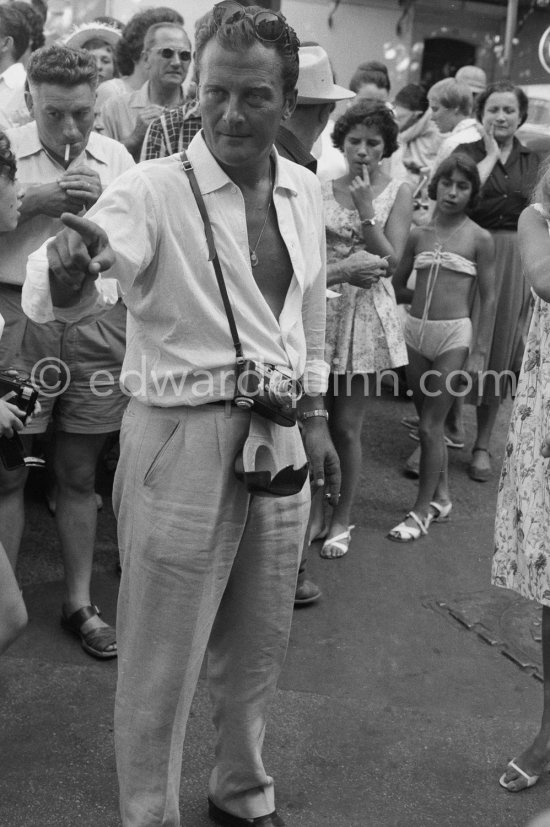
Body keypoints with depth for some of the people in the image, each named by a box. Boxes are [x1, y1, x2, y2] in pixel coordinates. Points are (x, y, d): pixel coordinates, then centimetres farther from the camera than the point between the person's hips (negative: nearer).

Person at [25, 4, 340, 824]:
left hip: (278, 436, 6)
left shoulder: (306, 191, 5)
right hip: (183, 440, -6)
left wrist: (316, 419, 17)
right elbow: (66, 289, -30)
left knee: (258, 646, 21)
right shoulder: (154, 189, -13)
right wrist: (68, 266, -53)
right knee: (162, 661, 7)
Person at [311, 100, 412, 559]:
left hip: (365, 313, -1)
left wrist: (365, 208, -13)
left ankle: (342, 518, 20)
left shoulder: (398, 193, 2)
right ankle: (316, 509, 24)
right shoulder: (320, 188, 3)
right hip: (319, 308, 1)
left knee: (346, 426, 3)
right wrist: (344, 269, -17)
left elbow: (390, 260, -7)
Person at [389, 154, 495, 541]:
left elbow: (489, 299, -2)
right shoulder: (418, 234, 6)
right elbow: (396, 287, 13)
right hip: (415, 331, 4)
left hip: (454, 335, -4)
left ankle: (422, 511, 9)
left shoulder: (480, 239, -3)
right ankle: (441, 497, 29)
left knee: (430, 425, -3)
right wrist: (427, 296, 2)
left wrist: (480, 352, -5)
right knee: (432, 423, 14)